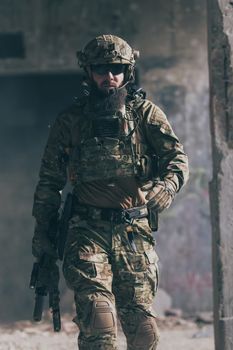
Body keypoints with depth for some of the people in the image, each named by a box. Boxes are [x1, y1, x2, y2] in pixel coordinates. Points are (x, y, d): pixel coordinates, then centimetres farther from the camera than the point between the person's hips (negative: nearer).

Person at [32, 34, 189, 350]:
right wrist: (42, 229, 13)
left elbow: (177, 158, 1)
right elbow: (49, 179, 16)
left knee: (141, 321, -2)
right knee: (98, 323, -17)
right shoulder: (71, 121, 10)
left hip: (135, 230, 1)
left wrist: (166, 186, -20)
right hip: (88, 231, 0)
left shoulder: (145, 113, 8)